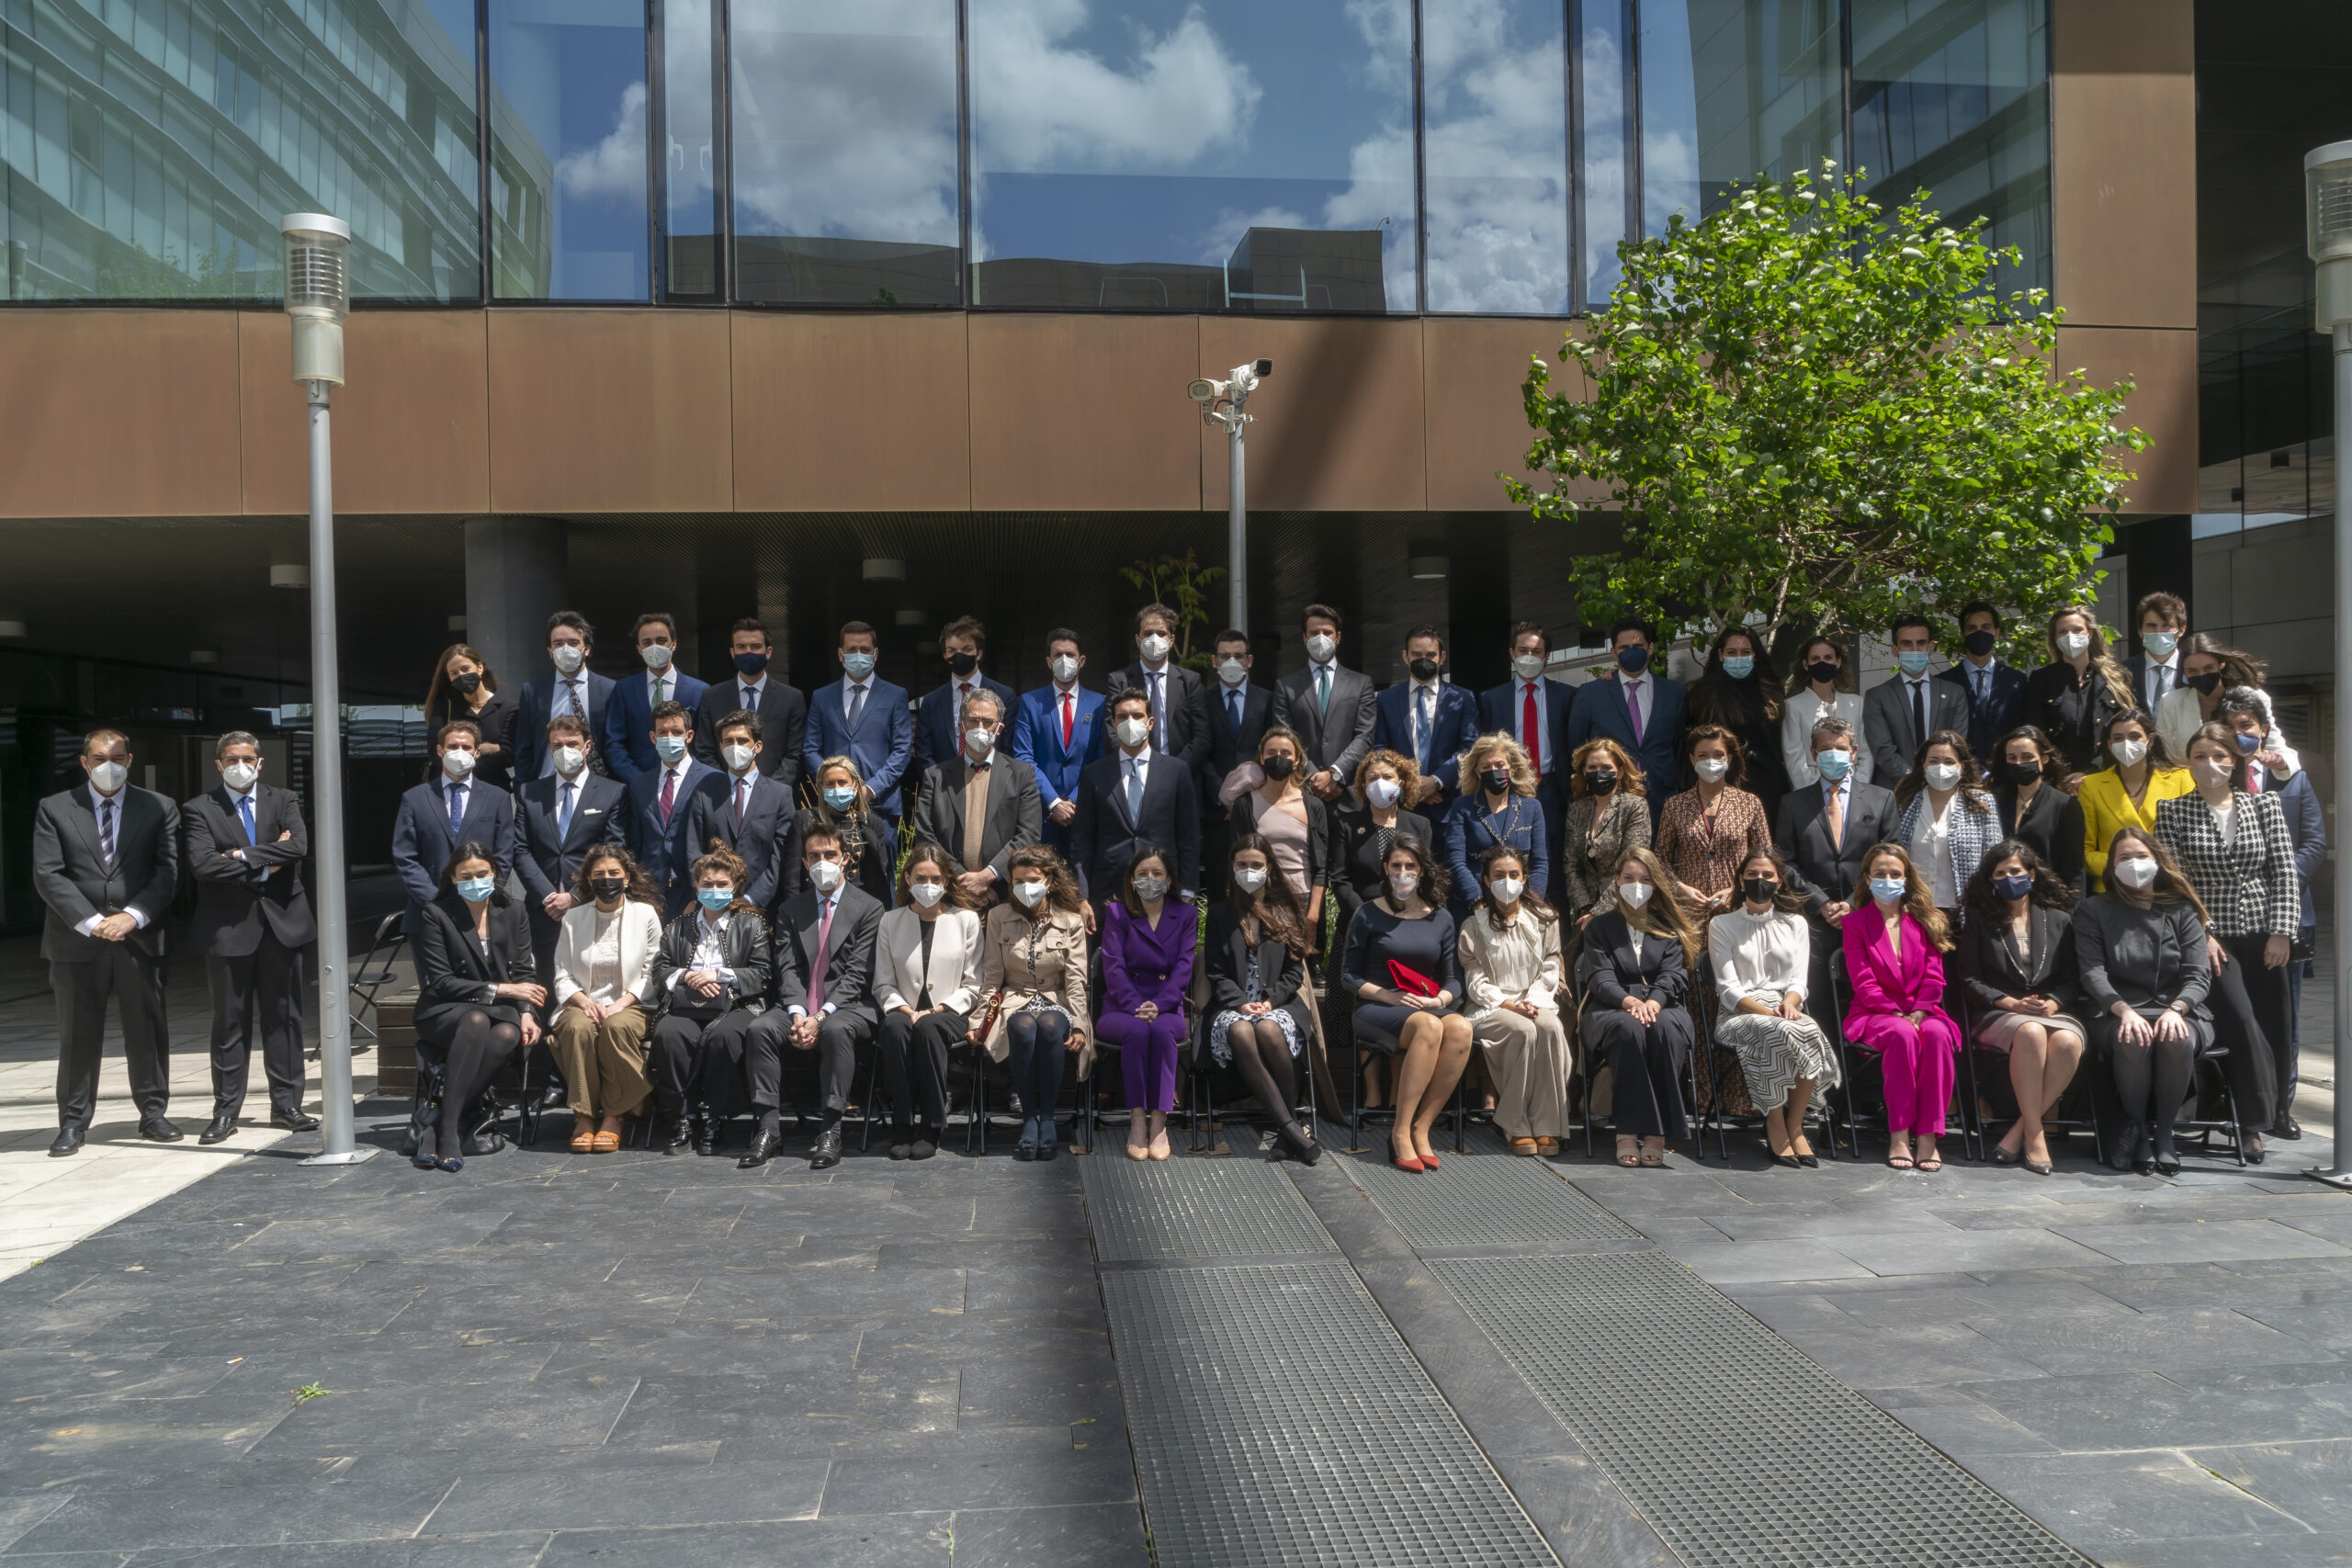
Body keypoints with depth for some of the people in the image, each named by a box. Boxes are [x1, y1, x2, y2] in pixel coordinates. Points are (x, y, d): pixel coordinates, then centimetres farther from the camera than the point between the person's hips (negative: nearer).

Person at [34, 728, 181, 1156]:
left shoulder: (159, 808, 8)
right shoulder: (54, 810, 6)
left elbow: (168, 871, 1)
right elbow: (48, 874, -2)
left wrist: (131, 916, -12)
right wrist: (90, 922, -12)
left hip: (141, 940, 1)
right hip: (76, 941, -1)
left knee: (148, 1029, 4)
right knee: (78, 1035, 4)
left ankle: (153, 1113, 15)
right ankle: (73, 1124, 11)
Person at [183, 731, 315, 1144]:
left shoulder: (284, 801, 9)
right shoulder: (200, 810, 3)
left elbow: (299, 847, -9)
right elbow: (202, 864, -12)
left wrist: (244, 856, -13)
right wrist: (262, 866, -11)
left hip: (281, 922, 2)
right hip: (228, 927, -2)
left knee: (283, 1017, 7)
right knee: (230, 1022, 3)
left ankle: (286, 1105, 14)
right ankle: (225, 1111, 10)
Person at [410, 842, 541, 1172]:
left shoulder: (512, 912, 9)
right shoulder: (437, 914, -3)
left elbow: (525, 971, 8)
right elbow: (440, 982, -8)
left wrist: (526, 1012, -12)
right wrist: (501, 989, -14)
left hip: (502, 1009, 3)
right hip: (446, 1011, -3)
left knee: (508, 1035, -34)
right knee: (475, 1021, -38)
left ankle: (435, 1117, -31)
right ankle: (447, 1130, -39)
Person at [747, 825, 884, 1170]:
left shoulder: (868, 908, 3)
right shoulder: (790, 909, 15)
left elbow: (856, 973, -6)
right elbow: (788, 969, 4)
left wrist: (821, 1016, -18)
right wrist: (797, 1014, -15)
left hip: (849, 1007, -4)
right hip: (799, 1007, 4)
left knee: (836, 1031, -37)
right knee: (759, 1029, -25)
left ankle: (830, 1130, -31)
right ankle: (768, 1127, -22)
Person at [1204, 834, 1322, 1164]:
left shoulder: (1287, 913, 14)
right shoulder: (1219, 913, 14)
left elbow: (1294, 971, 9)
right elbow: (1216, 973, 7)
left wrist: (1270, 1001, -9)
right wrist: (1240, 1003, -11)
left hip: (1278, 1004, 0)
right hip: (1232, 1006, 0)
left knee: (1269, 1030, -38)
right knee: (1241, 1033, -37)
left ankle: (1288, 1128, -26)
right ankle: (1290, 1128, -40)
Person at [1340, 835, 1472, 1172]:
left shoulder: (1441, 918, 14)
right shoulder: (1369, 915, 5)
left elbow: (1453, 979, 12)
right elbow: (1348, 977, 3)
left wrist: (1440, 1000, -10)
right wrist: (1388, 995, -12)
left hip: (1431, 1007, 3)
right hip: (1376, 1009, -3)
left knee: (1461, 1027, -33)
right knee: (1428, 1026, -37)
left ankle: (1420, 1129, -27)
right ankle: (1401, 1131, -31)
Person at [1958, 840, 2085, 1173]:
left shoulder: (2060, 920, 18)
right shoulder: (1979, 922, 13)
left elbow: (2072, 979, 11)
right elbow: (1970, 979, 5)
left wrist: (2053, 1003, -9)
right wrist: (2012, 1003, -10)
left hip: (2054, 1012, 2)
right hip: (1998, 1015, -2)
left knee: (2067, 1041, -35)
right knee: (2030, 1033, -38)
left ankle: (2020, 1130, -26)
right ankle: (2035, 1133, -32)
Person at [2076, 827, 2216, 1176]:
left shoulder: (2181, 910, 13)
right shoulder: (2095, 910, 11)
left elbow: (2198, 974, 2)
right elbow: (2092, 971, -2)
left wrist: (2176, 1009, -19)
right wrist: (2123, 1009, -21)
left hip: (2178, 1012, 1)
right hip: (2117, 1013, -1)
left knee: (2177, 1041, -35)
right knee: (2132, 1041, -36)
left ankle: (2163, 1131, -17)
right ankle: (2137, 1129, -15)